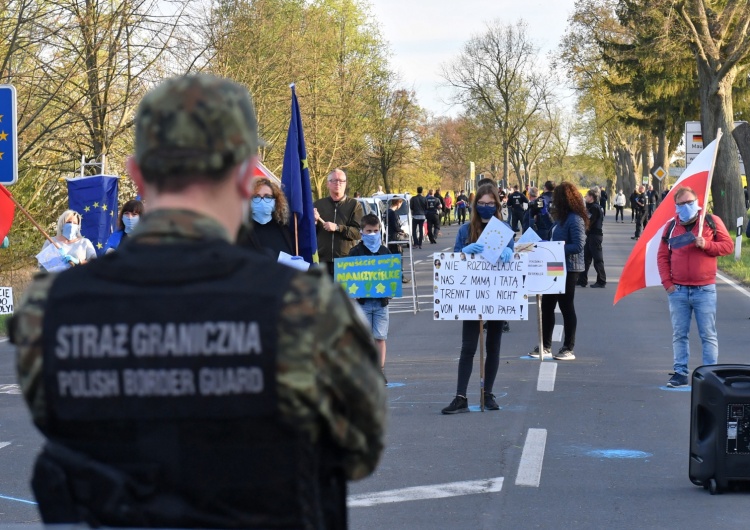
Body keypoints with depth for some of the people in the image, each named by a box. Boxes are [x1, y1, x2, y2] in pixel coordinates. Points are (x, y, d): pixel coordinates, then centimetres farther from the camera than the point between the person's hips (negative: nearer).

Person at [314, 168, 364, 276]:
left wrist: (337, 228, -15)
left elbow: (359, 232, -4)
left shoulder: (354, 205, 7)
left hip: (346, 260, -2)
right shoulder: (318, 204, 15)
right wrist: (314, 222, -5)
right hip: (322, 259, 2)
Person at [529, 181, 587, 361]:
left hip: (569, 269, -10)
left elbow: (578, 246, -24)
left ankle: (568, 349, 12)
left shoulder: (575, 219, -19)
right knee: (547, 305, 11)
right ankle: (545, 346, 19)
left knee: (566, 306, 1)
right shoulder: (561, 218, 10)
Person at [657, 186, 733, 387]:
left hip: (705, 289, -2)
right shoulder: (671, 227, 7)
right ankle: (680, 373, 12)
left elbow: (728, 245, 0)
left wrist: (706, 245, -16)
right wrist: (667, 282, -1)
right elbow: (662, 256, 8)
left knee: (708, 334, 1)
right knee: (679, 334, 6)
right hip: (678, 290, 2)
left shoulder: (711, 221, 1)